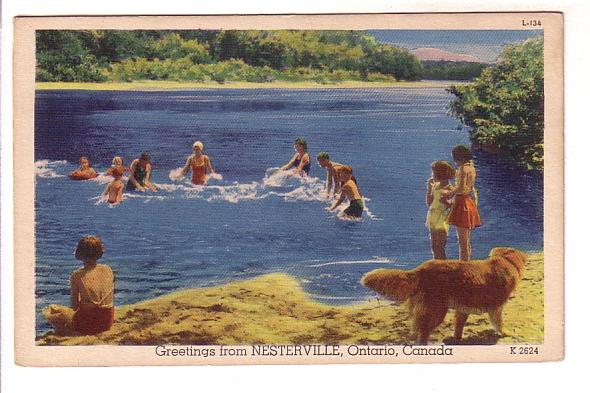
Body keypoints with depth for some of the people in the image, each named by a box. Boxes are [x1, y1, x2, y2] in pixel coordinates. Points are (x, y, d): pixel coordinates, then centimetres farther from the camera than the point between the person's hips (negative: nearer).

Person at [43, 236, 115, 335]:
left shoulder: (77, 276, -14)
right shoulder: (108, 270, -2)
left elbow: (75, 306, -6)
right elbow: (112, 298, 8)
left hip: (88, 323, -5)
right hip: (108, 322, 5)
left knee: (49, 310, 17)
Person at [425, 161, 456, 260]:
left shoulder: (450, 189, -9)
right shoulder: (435, 185, 9)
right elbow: (429, 202, 11)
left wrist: (446, 202, -23)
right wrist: (429, 188, 4)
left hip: (442, 219, -7)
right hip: (433, 218, 7)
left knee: (439, 247, -8)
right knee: (434, 247, 10)